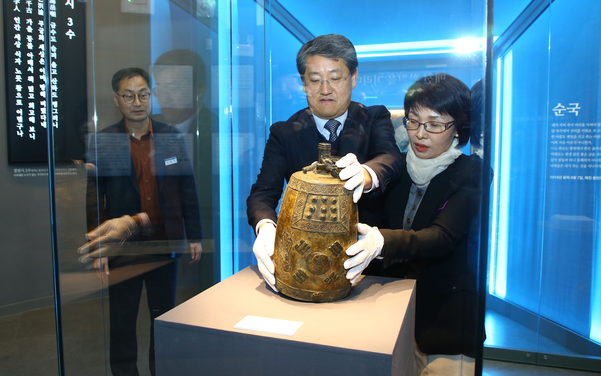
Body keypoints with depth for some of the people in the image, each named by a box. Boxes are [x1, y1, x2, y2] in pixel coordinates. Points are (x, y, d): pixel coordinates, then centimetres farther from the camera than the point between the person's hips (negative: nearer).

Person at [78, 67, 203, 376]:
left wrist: (194, 236, 2)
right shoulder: (101, 143, -3)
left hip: (165, 244, 2)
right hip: (122, 246, -1)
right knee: (122, 320, 14)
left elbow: (188, 189, 3)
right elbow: (93, 201, -3)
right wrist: (97, 249, -6)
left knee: (164, 316, 16)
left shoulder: (171, 137, 1)